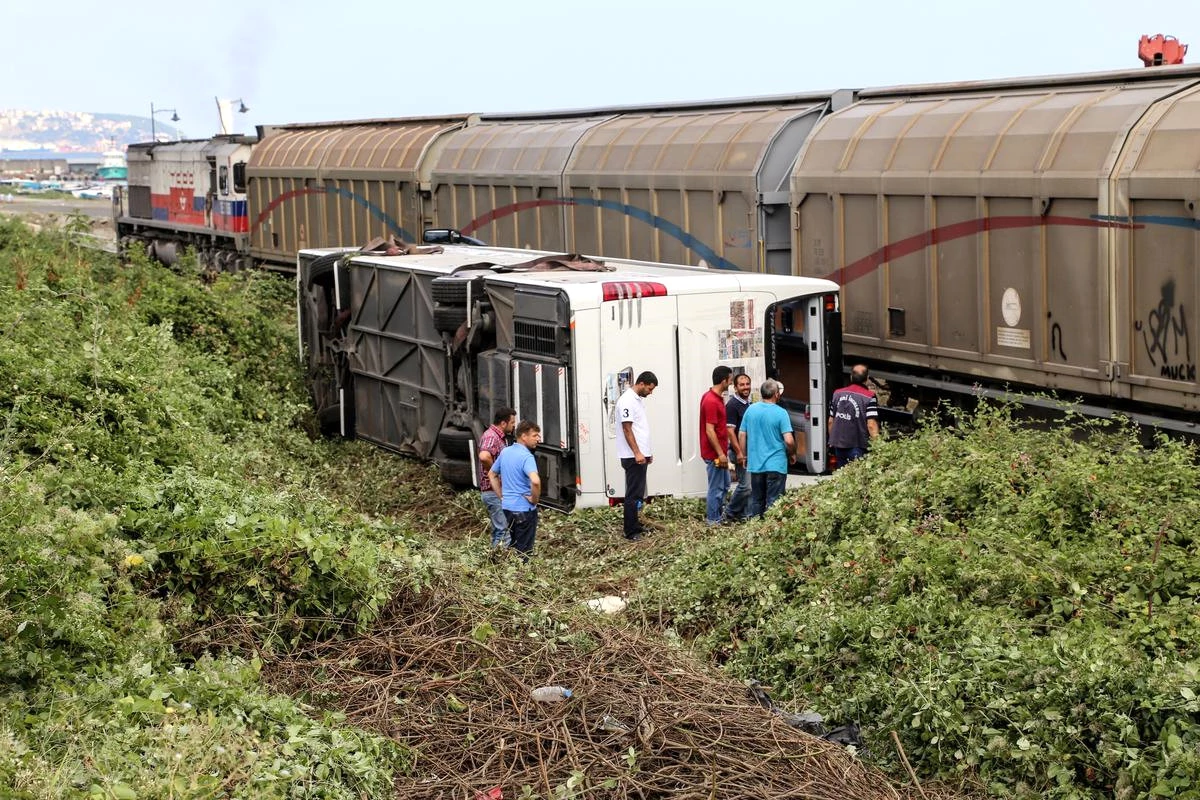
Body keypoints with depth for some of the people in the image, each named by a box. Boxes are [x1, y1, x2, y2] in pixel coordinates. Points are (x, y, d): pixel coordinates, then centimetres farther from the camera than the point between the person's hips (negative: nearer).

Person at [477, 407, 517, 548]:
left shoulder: (499, 437, 15)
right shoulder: (491, 436, -17)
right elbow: (484, 456, -37)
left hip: (498, 491, 10)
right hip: (494, 491, -10)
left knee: (498, 530, 15)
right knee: (504, 531, -12)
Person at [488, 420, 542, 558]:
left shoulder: (505, 452, 7)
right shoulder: (526, 456, -19)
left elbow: (492, 474, 20)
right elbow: (535, 481, -34)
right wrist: (534, 499, -17)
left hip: (507, 506, 8)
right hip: (524, 509, -8)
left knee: (514, 546, 20)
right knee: (524, 551, 2)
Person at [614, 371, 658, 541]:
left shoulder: (638, 399, 15)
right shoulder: (627, 400, -16)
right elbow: (627, 429, -20)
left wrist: (647, 452, 22)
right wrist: (637, 453, -22)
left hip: (641, 455, 10)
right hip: (633, 457, -10)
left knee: (638, 493, 15)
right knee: (633, 494, -7)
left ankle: (634, 524, 22)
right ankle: (631, 531, -4)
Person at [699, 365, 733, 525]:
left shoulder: (714, 397, 10)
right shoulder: (712, 401, -21)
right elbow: (710, 431, -24)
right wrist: (721, 454, -22)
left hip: (719, 452, 10)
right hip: (715, 453, -10)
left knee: (724, 485, 20)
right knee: (717, 488, -1)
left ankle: (712, 516, 28)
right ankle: (713, 521, 8)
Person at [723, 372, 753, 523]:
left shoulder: (749, 404, 15)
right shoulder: (732, 405, -12)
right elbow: (730, 430, -18)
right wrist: (739, 452, -22)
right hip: (741, 452, -9)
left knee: (749, 485, 9)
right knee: (746, 485, -11)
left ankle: (744, 514, 16)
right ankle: (730, 513, 2)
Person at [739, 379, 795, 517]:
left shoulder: (751, 410, 1)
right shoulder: (781, 413, -12)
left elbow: (742, 435, 6)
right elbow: (789, 440, -16)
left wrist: (744, 456, 17)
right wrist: (792, 455, 3)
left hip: (755, 464, 4)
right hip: (776, 464, -4)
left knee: (756, 500, 14)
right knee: (773, 501, 1)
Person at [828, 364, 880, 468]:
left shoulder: (837, 394, 8)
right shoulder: (869, 397, -10)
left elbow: (830, 421, 12)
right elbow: (871, 425, -16)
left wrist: (832, 440, 24)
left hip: (838, 445, 6)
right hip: (857, 446, -6)